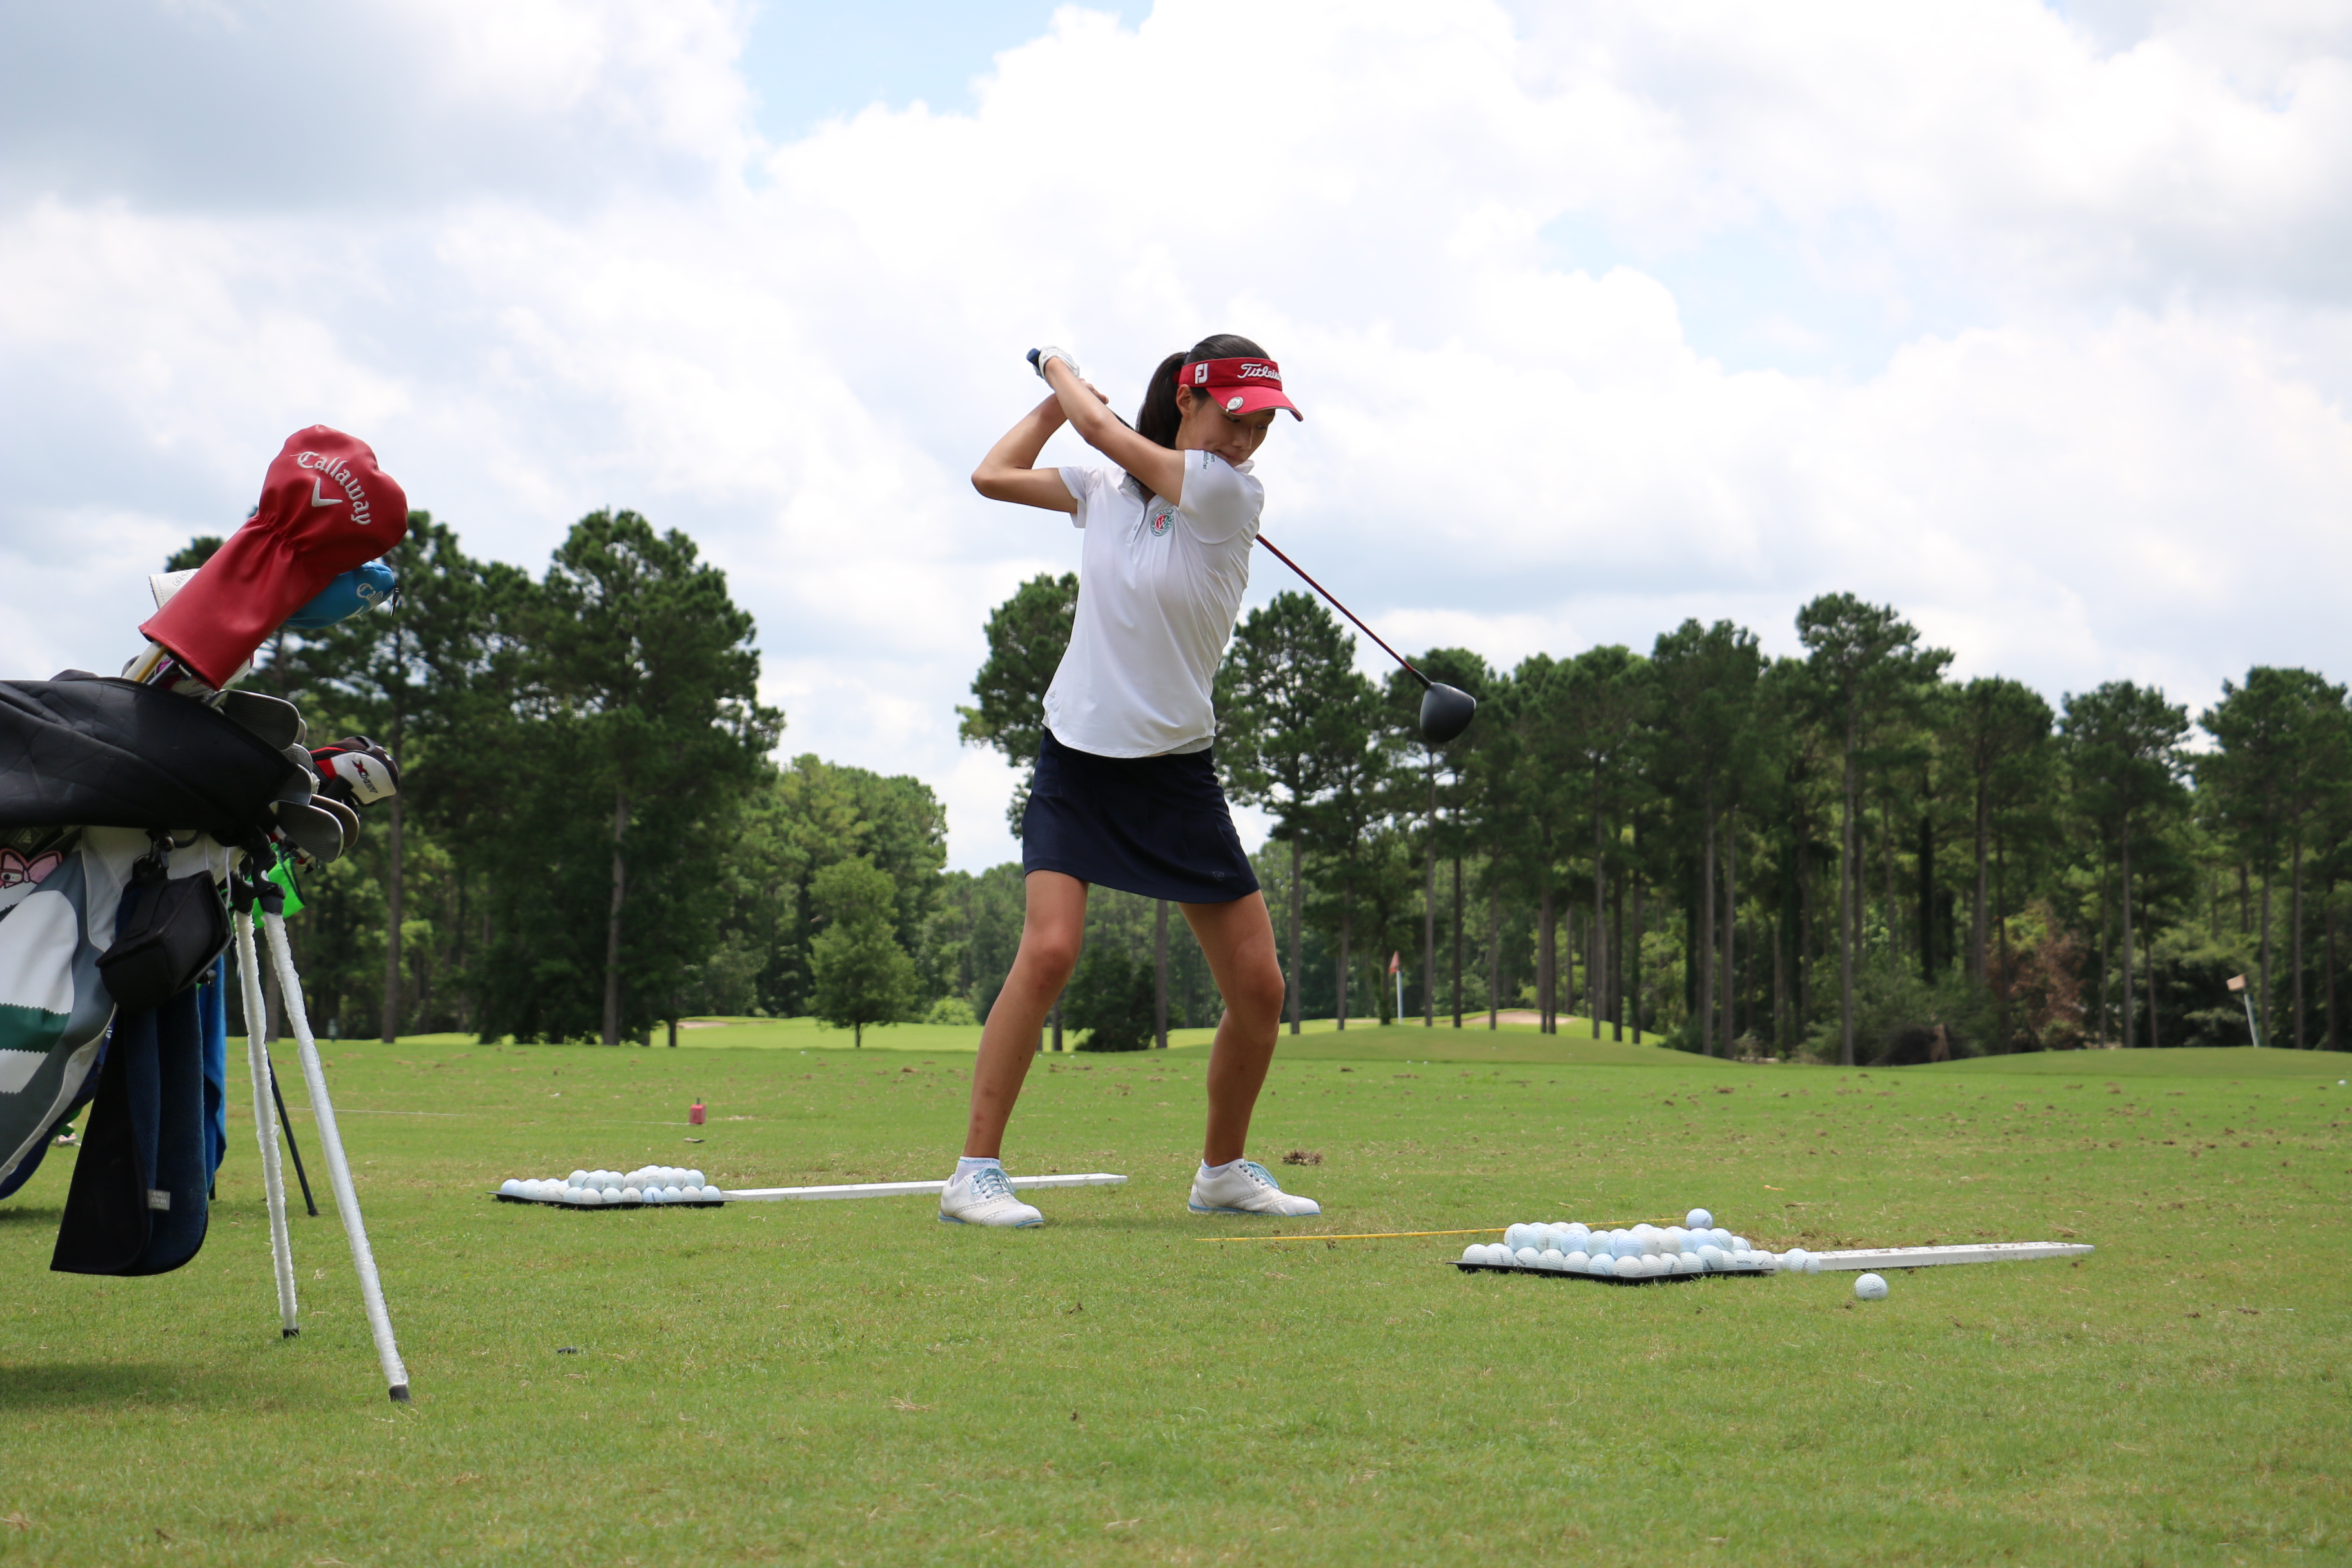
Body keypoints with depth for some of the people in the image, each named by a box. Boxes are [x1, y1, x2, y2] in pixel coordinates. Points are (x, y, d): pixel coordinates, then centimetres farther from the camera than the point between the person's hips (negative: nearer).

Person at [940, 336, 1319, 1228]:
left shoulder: (1233, 494, -7)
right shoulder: (1107, 488, 4)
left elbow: (1102, 429, -8)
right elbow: (993, 475, 10)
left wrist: (1063, 372, 10)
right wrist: (1060, 390, 12)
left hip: (1176, 772, 0)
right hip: (1077, 757, 0)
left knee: (1258, 985, -1)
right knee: (1050, 950, -21)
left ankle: (1224, 1170, 22)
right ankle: (975, 1172, -15)